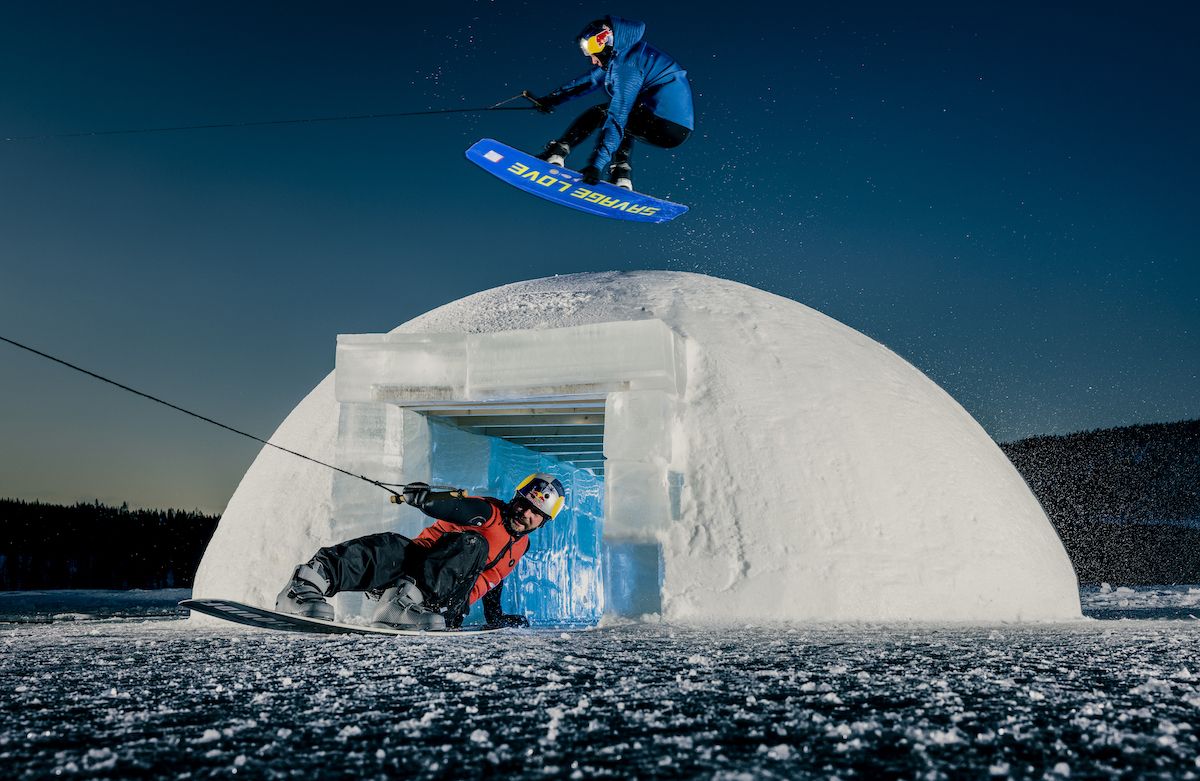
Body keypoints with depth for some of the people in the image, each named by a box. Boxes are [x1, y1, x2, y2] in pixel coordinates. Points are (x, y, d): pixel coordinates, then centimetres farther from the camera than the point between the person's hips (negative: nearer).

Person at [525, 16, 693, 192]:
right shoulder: (619, 54, 14)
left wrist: (597, 164, -18)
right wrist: (551, 99, 31)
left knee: (601, 113, 1)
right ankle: (622, 176, 9)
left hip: (666, 124, -9)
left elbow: (618, 117, -18)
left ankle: (556, 154, 0)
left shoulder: (626, 65, -14)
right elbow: (589, 80, 26)